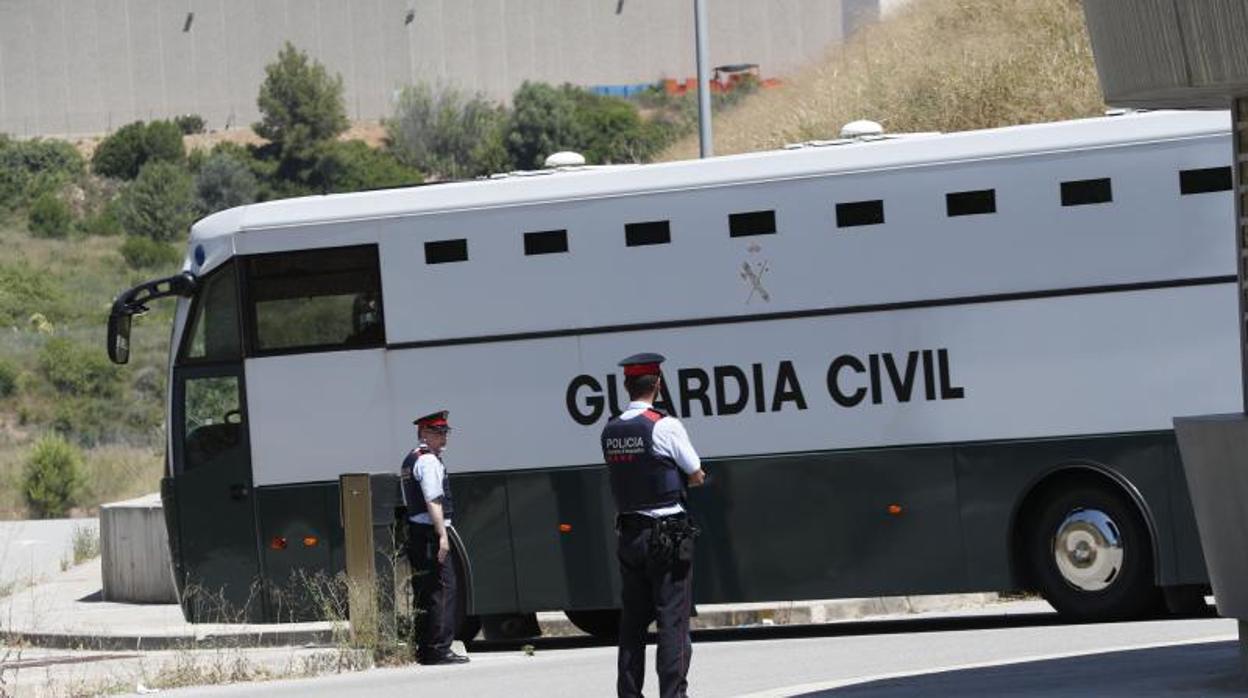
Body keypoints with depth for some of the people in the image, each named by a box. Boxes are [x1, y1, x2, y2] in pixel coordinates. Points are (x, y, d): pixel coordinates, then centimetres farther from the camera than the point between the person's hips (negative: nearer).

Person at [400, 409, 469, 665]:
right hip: (432, 531, -10)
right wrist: (442, 535, -23)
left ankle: (422, 649, 14)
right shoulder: (428, 461, -11)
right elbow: (433, 501, -20)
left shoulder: (410, 461, 20)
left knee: (424, 593, 12)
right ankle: (439, 649, -12)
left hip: (415, 531, 10)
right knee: (443, 590, -9)